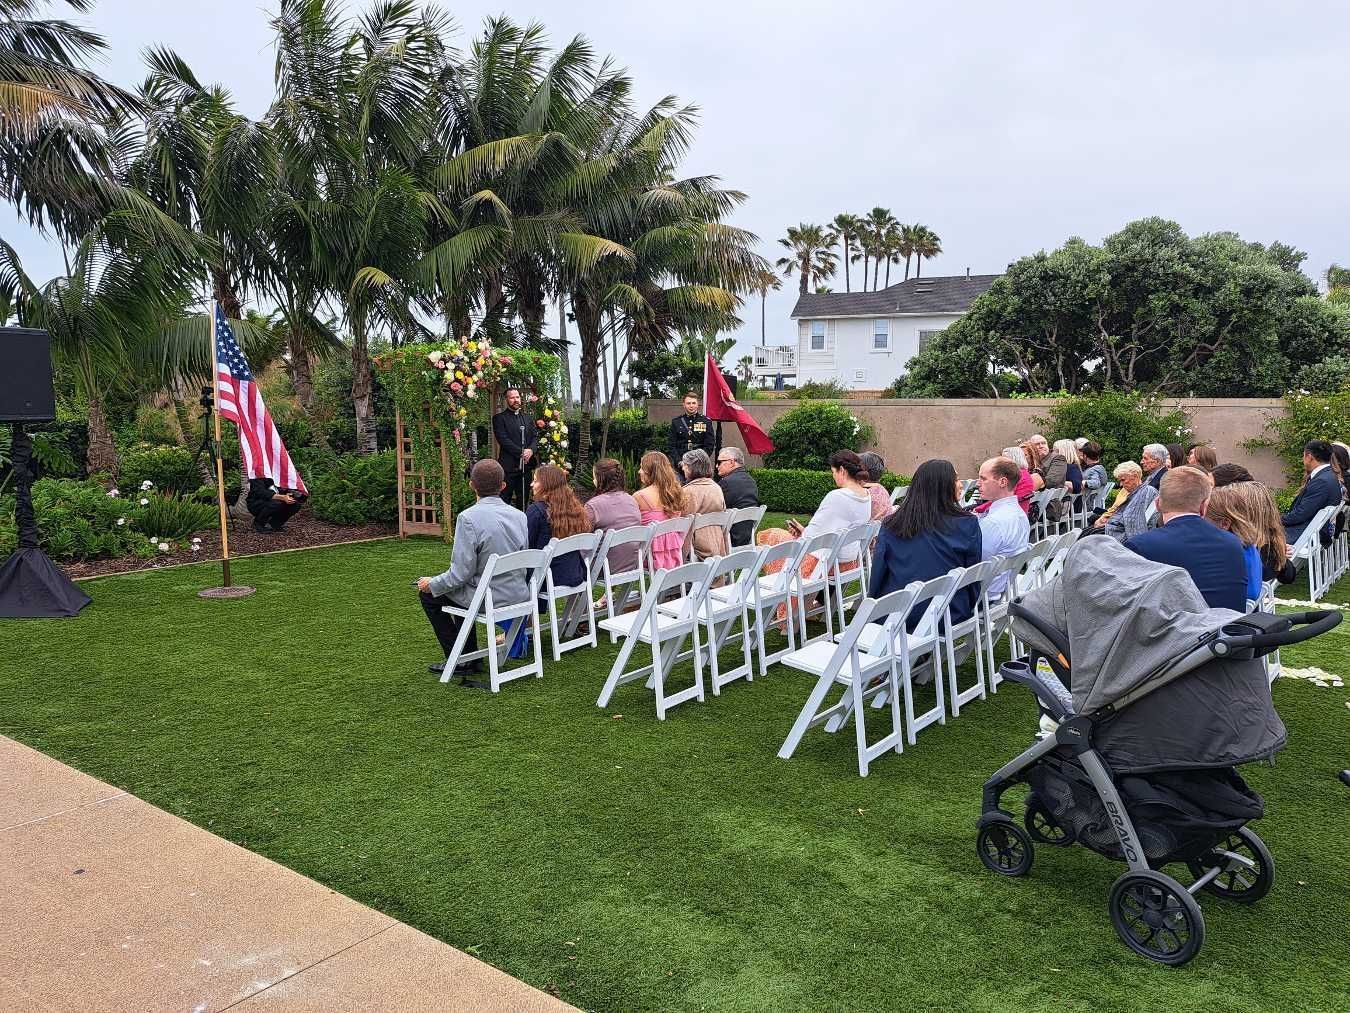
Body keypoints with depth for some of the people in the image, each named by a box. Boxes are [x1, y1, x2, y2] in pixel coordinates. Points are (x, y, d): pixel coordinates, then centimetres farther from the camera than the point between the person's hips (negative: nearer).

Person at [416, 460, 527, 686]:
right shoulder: (519, 515, 0)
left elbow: (461, 572, -20)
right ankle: (471, 657, 37)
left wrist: (432, 584, -1)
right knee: (461, 591, 33)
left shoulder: (469, 518, -20)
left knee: (428, 594, 18)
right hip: (519, 594, 7)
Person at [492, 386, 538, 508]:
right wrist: (521, 452, -17)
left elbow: (535, 436, 10)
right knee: (504, 500, -2)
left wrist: (531, 450, -10)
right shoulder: (499, 418, -1)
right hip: (508, 465, -5)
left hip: (526, 465, 5)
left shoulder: (528, 418, 17)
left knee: (523, 500, 11)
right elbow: (503, 439, -11)